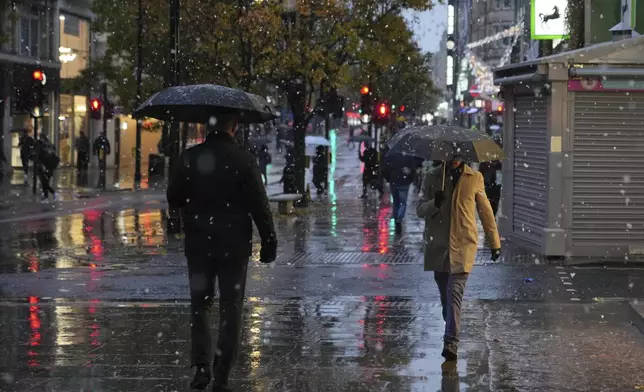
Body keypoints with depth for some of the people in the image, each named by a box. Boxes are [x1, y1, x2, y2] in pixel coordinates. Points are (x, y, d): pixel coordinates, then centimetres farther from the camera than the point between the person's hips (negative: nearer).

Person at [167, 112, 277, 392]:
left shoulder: (189, 158, -4)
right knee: (230, 310, 6)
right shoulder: (243, 161, -11)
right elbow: (259, 206, -10)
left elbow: (173, 200, 5)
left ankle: (201, 366, 3)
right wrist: (269, 242, -2)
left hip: (198, 245, 2)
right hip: (234, 246, -2)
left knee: (200, 305, 17)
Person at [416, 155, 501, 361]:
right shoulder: (432, 178, 6)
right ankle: (451, 331, 36)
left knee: (454, 292, -15)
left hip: (463, 245, -3)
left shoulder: (475, 178, 4)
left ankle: (451, 342, -21)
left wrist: (495, 243, 14)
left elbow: (485, 211, 11)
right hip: (437, 245, 3)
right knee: (445, 294, 13)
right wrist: (434, 204, -18)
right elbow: (420, 209, 5)